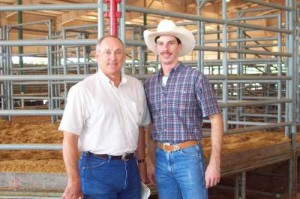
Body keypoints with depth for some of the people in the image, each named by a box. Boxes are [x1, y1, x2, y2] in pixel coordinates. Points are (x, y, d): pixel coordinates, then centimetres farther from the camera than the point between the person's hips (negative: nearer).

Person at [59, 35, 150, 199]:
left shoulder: (136, 86, 6)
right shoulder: (82, 90, -10)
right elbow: (70, 138, -12)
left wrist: (141, 162, 14)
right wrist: (74, 181, -13)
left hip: (130, 168, 5)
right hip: (98, 169, -5)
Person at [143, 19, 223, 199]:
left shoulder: (196, 78, -8)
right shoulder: (150, 83, 7)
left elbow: (216, 120, -8)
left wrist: (215, 163, -13)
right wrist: (151, 161, 13)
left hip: (189, 156, -5)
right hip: (162, 158, 5)